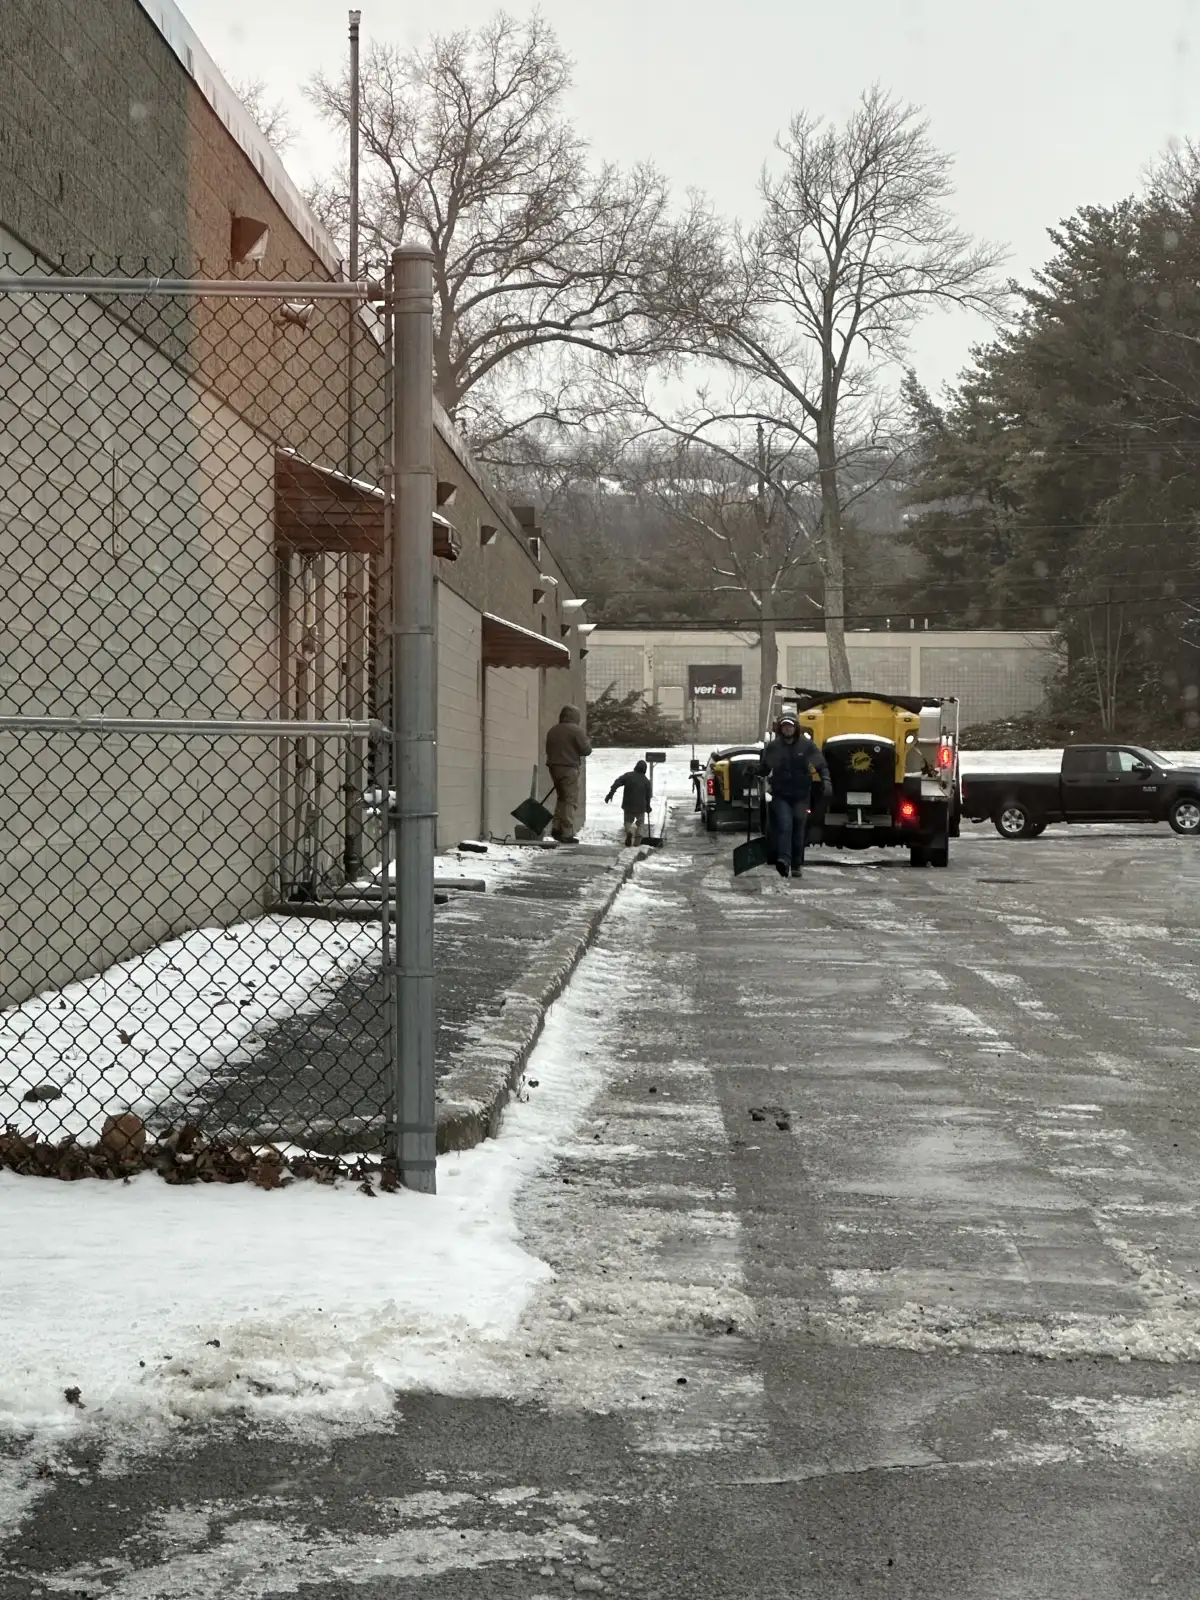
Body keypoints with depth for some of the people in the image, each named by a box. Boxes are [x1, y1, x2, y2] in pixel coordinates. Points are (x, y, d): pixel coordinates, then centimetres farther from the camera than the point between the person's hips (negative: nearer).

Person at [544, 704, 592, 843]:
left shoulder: (553, 731, 13)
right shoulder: (576, 730, -10)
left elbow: (548, 750, 18)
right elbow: (586, 750, -10)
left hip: (554, 768, 7)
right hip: (569, 769, -7)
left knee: (562, 798, 20)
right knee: (571, 801, -3)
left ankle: (556, 827, 11)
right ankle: (567, 833, -7)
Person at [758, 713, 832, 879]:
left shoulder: (806, 745, -2)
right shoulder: (773, 747, 1)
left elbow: (821, 765, 1)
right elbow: (763, 769, 9)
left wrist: (826, 781, -14)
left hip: (801, 795, 1)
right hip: (781, 795, 0)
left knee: (798, 830, 4)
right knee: (785, 825, -18)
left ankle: (797, 865, 14)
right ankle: (784, 859, -30)